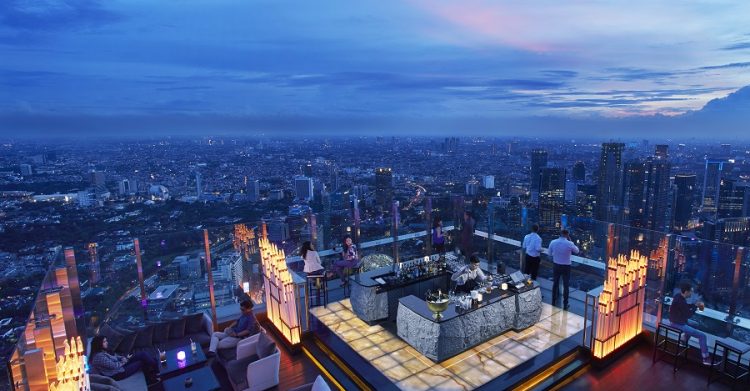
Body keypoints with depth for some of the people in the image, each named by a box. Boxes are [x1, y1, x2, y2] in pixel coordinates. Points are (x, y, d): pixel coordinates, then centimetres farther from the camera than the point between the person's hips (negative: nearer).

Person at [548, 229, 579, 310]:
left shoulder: (553, 242, -8)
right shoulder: (570, 244, -18)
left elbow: (550, 253, 5)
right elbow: (577, 251, 3)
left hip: (556, 265, 3)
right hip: (566, 266, -3)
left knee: (555, 283, 17)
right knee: (566, 285, 10)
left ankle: (554, 301, 28)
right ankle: (565, 304, 18)